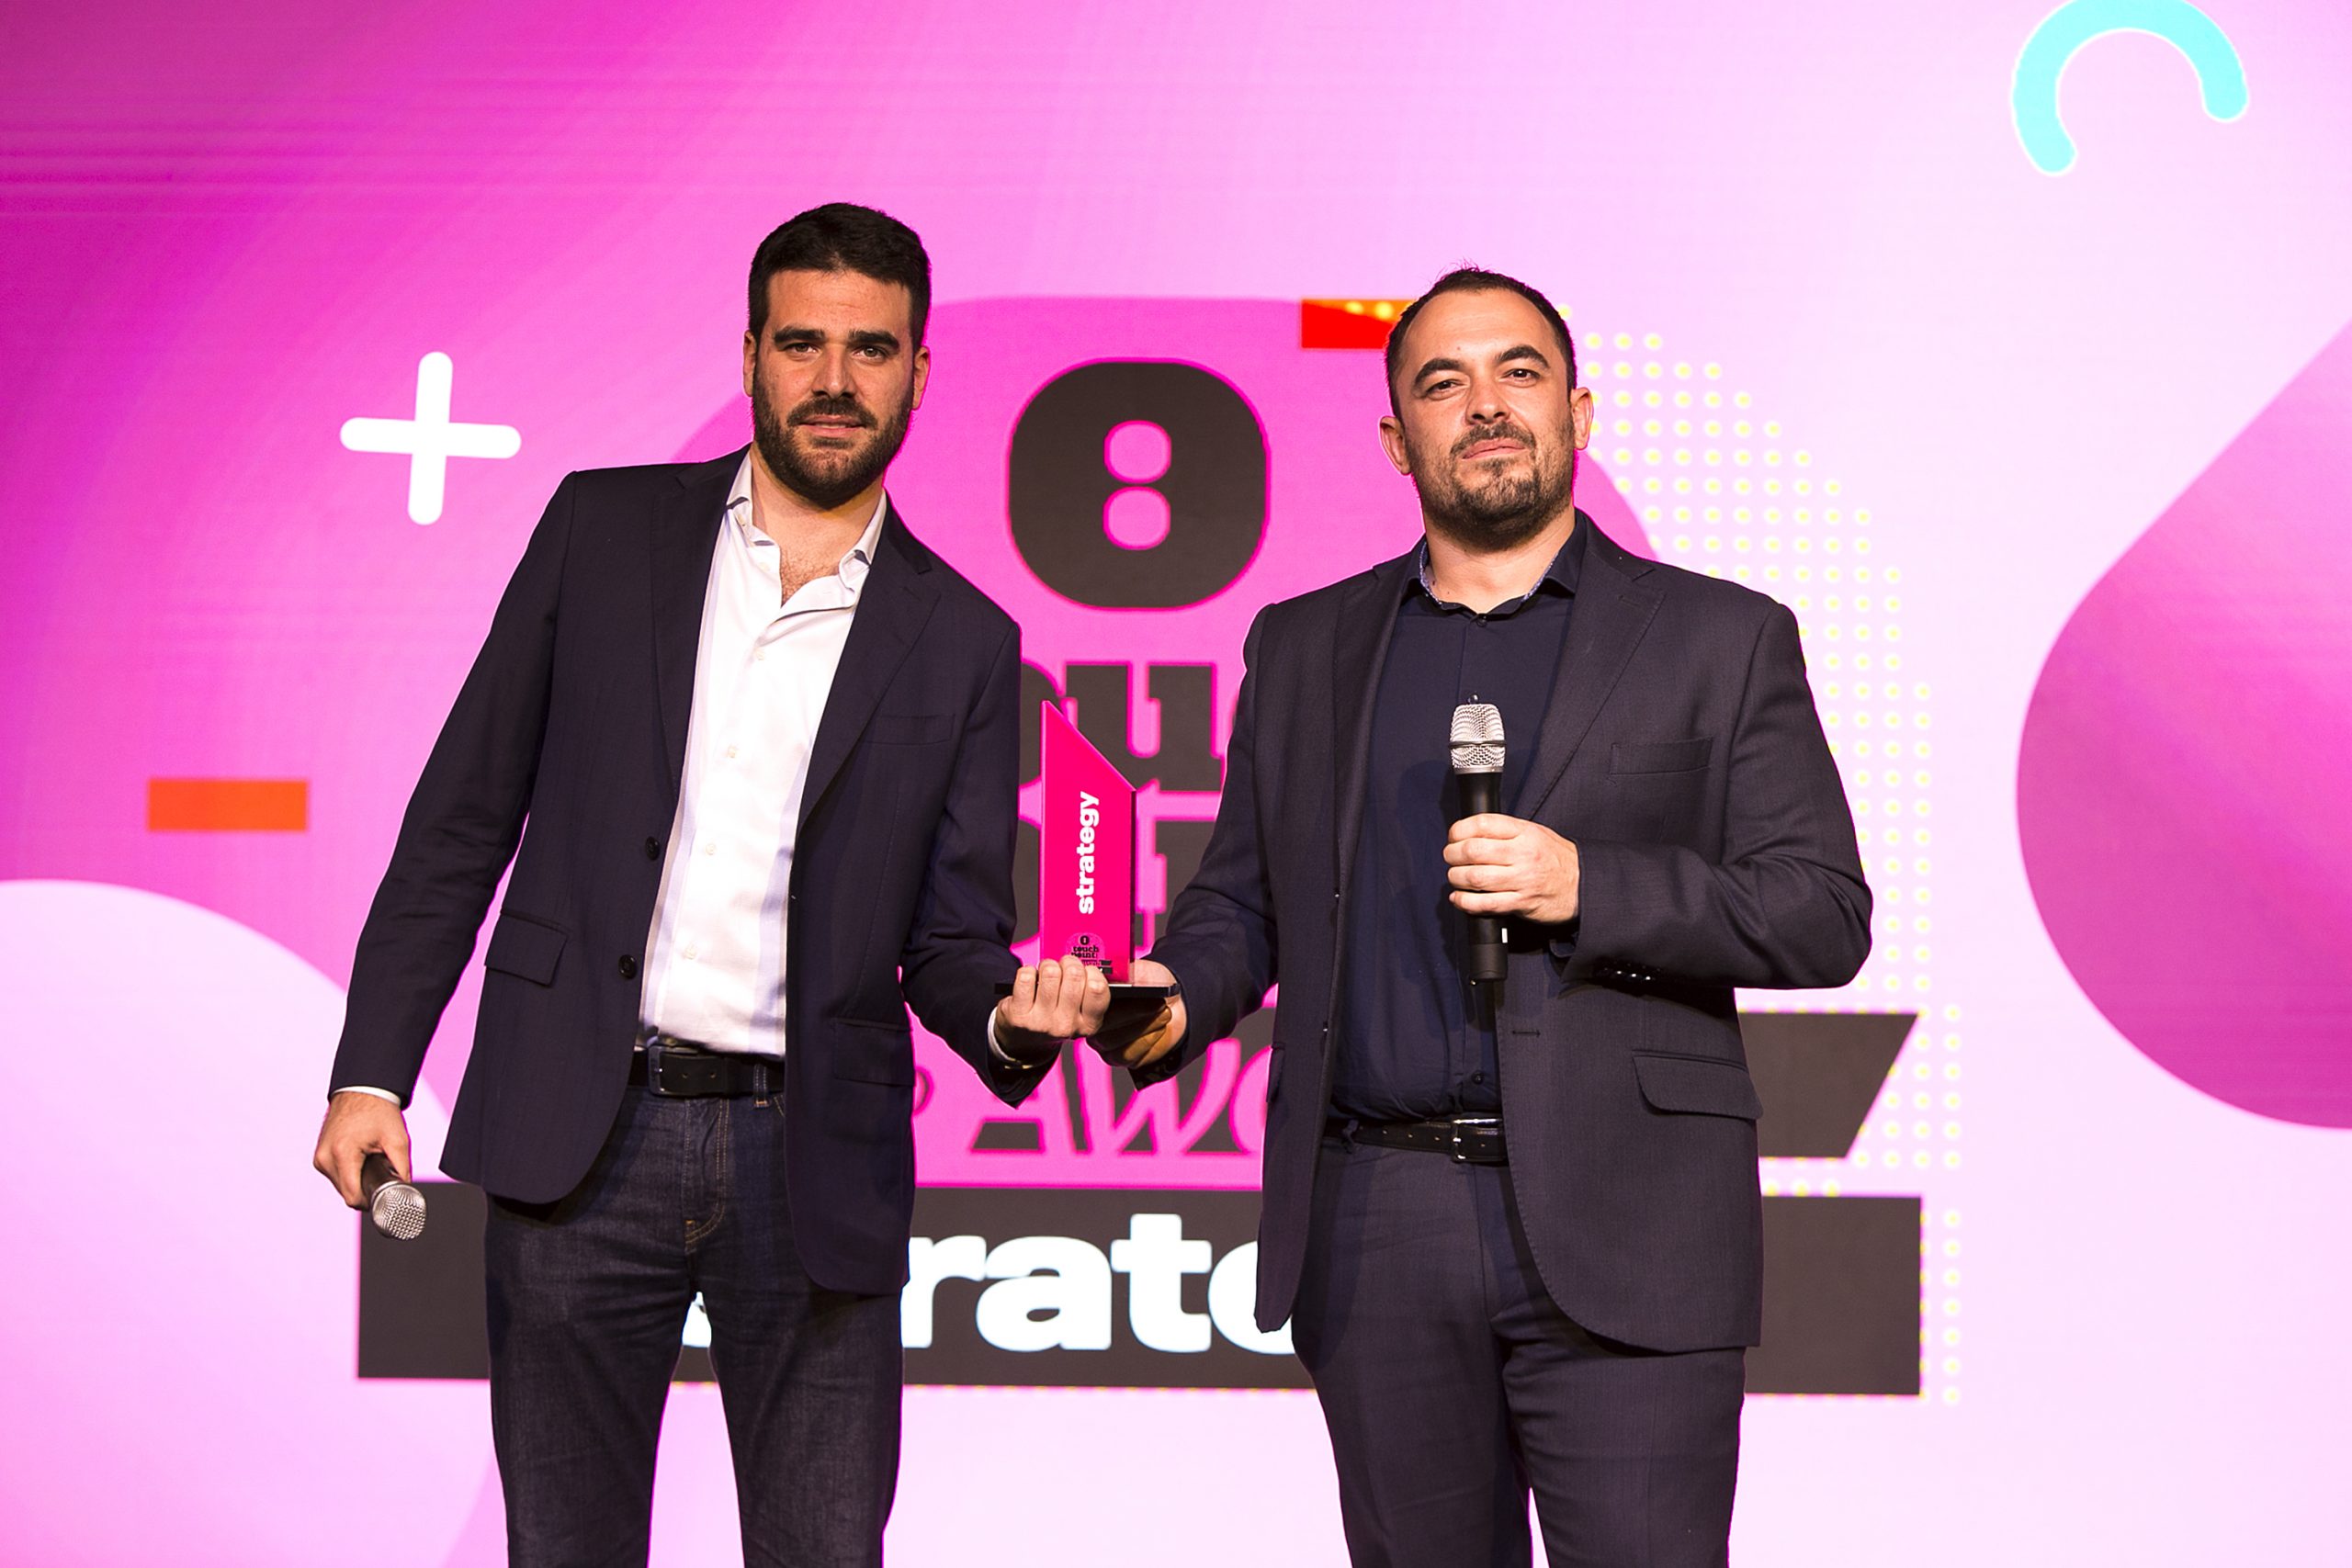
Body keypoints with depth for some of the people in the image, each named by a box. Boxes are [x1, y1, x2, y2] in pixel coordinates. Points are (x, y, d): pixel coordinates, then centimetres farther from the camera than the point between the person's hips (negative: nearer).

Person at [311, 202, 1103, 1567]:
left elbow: (950, 937, 8)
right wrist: (371, 1070, 1)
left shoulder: (963, 643, 8)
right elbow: (466, 813, 7)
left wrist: (1014, 1012, -15)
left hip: (814, 1162, 1)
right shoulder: (605, 530, 7)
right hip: (579, 1141, 0)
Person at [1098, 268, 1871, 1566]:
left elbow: (1825, 915, 0)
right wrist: (1171, 998, -6)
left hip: (1621, 1236, -3)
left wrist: (1589, 888, -14)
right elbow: (1242, 899, 16)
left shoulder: (1720, 640, 6)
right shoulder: (1302, 648, 15)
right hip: (1377, 1239, 3)